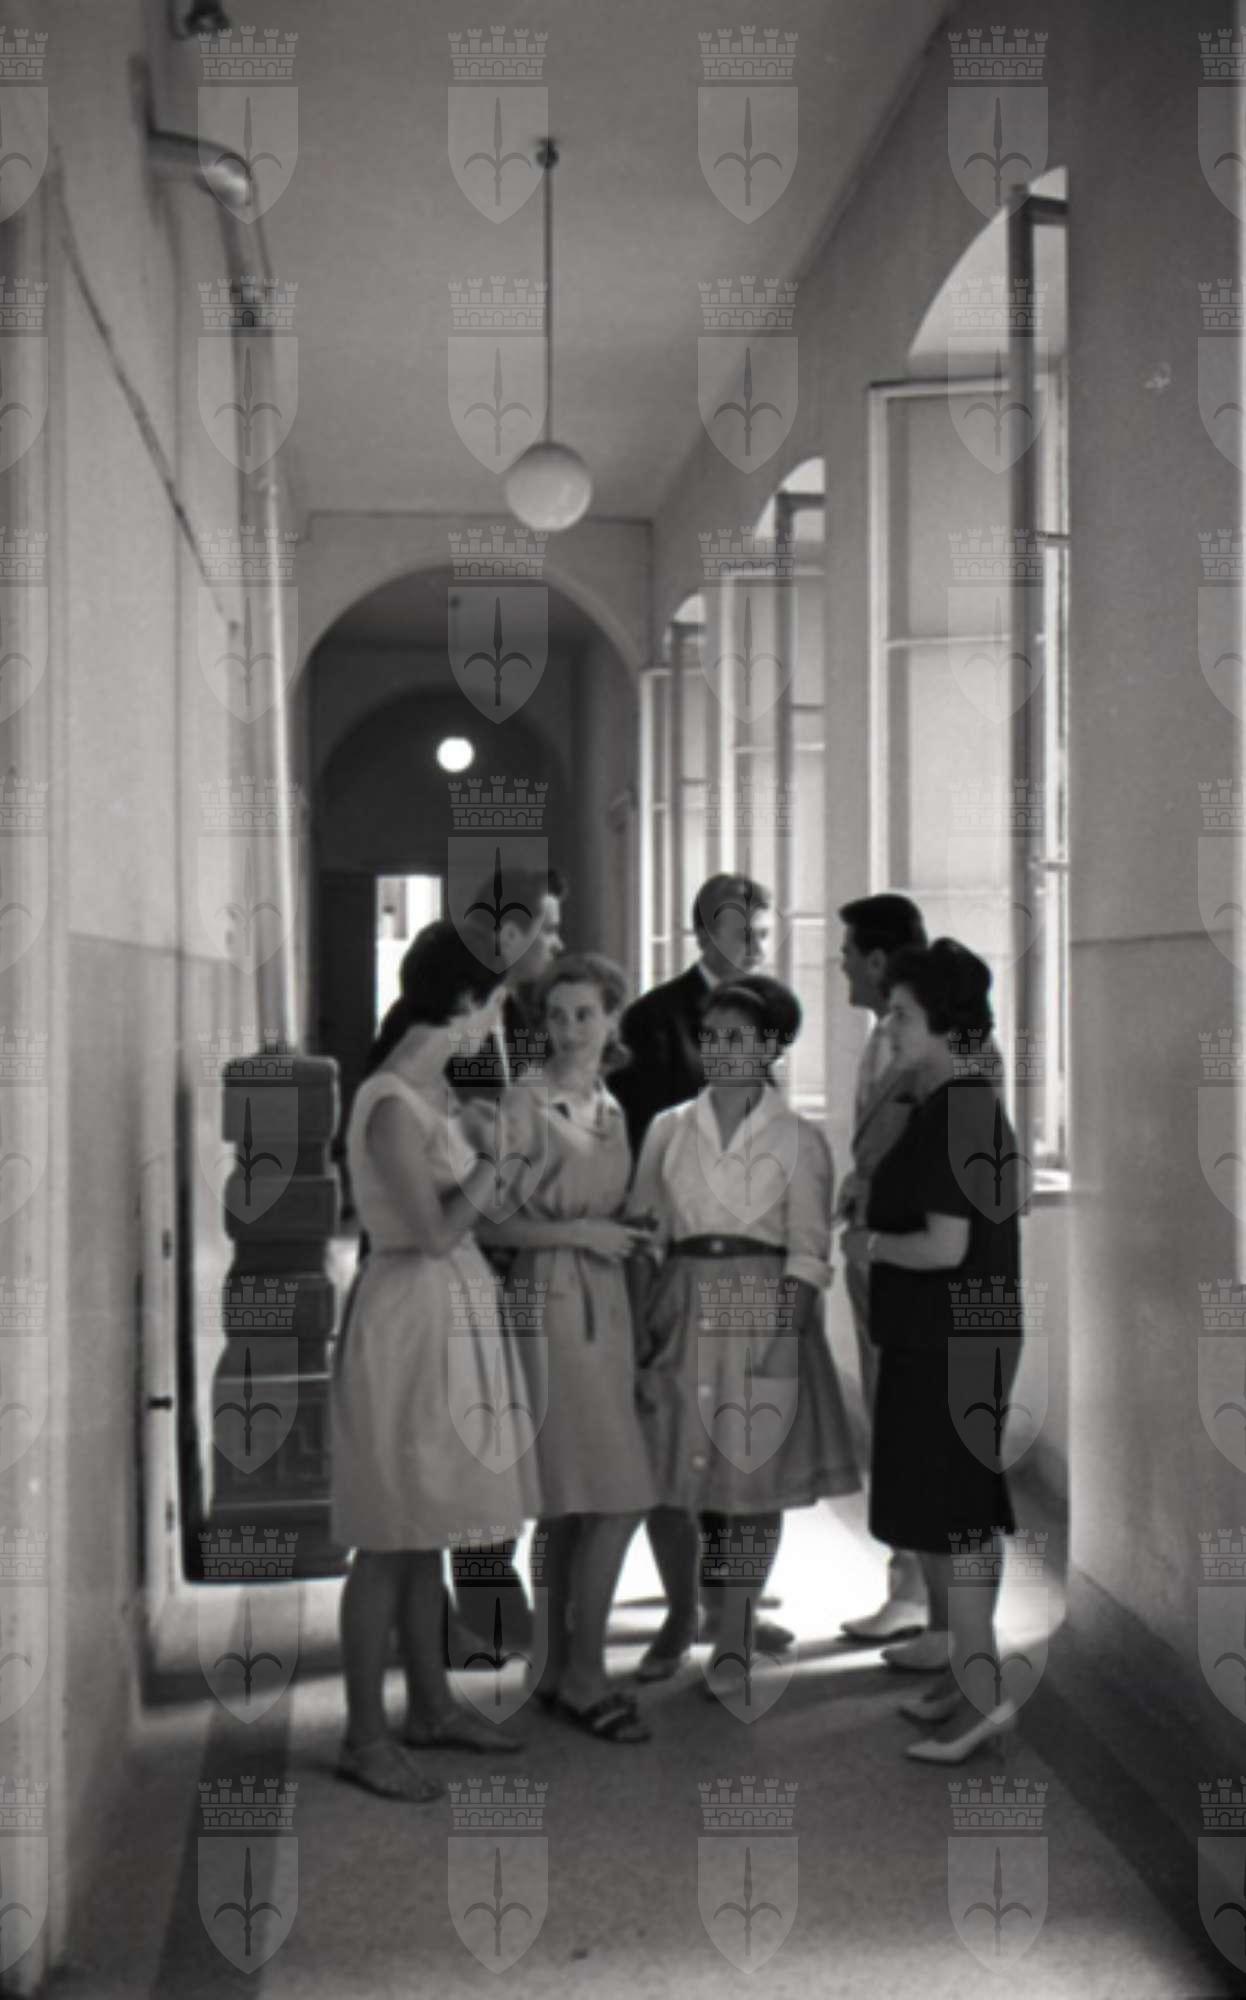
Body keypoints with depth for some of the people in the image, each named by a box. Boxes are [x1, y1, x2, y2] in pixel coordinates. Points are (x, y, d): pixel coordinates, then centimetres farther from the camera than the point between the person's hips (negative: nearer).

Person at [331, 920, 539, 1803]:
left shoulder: (438, 1091, 8)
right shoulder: (392, 1104, -19)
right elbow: (435, 1231, -20)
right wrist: (503, 1149, -12)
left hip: (456, 1314, 9)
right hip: (411, 1313, -9)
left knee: (427, 1530, 17)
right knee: (392, 1541, 1)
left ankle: (431, 1705, 30)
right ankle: (366, 1737, 12)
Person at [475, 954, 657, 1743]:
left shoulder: (613, 1112, 14)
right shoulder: (525, 1106, -8)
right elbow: (486, 1220, -14)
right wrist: (577, 1232, -14)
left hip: (606, 1308, 7)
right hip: (550, 1307, -7)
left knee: (573, 1501, 9)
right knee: (617, 1496, -7)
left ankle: (564, 1669, 18)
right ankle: (583, 1674, 4)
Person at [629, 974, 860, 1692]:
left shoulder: (799, 1137, 1)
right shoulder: (669, 1128, 8)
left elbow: (808, 1253, -3)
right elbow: (643, 1236, 8)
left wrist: (783, 1337, -13)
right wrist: (638, 1328, 0)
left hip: (763, 1311, -2)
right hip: (683, 1308, 2)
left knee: (755, 1481, 2)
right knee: (667, 1474, 4)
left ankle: (735, 1637, 18)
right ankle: (680, 1613, 29)